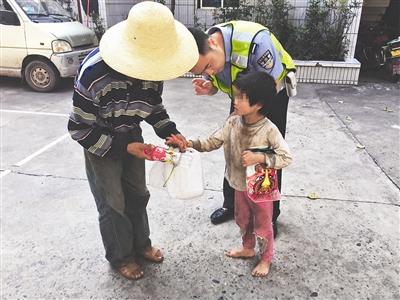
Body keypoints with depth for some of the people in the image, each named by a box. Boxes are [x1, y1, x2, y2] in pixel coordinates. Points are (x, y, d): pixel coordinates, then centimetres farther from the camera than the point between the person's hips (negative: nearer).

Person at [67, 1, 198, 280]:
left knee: (138, 194, 15)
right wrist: (123, 147, -28)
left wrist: (170, 132, -14)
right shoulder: (94, 72, -34)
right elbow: (79, 129, -24)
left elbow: (154, 106, 2)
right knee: (113, 203, 4)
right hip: (99, 142, -5)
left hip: (131, 136, 5)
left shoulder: (151, 66, -17)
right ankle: (121, 256, 29)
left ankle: (141, 244, 38)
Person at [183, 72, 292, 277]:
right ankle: (248, 248, 52)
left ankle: (266, 259, 40)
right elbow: (213, 142, -8)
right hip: (240, 184, 5)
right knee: (243, 220, 26)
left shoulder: (269, 130, -25)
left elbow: (286, 157, -20)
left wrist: (259, 158, -31)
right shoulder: (233, 122, -11)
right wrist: (190, 144, -22)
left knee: (262, 226, 15)